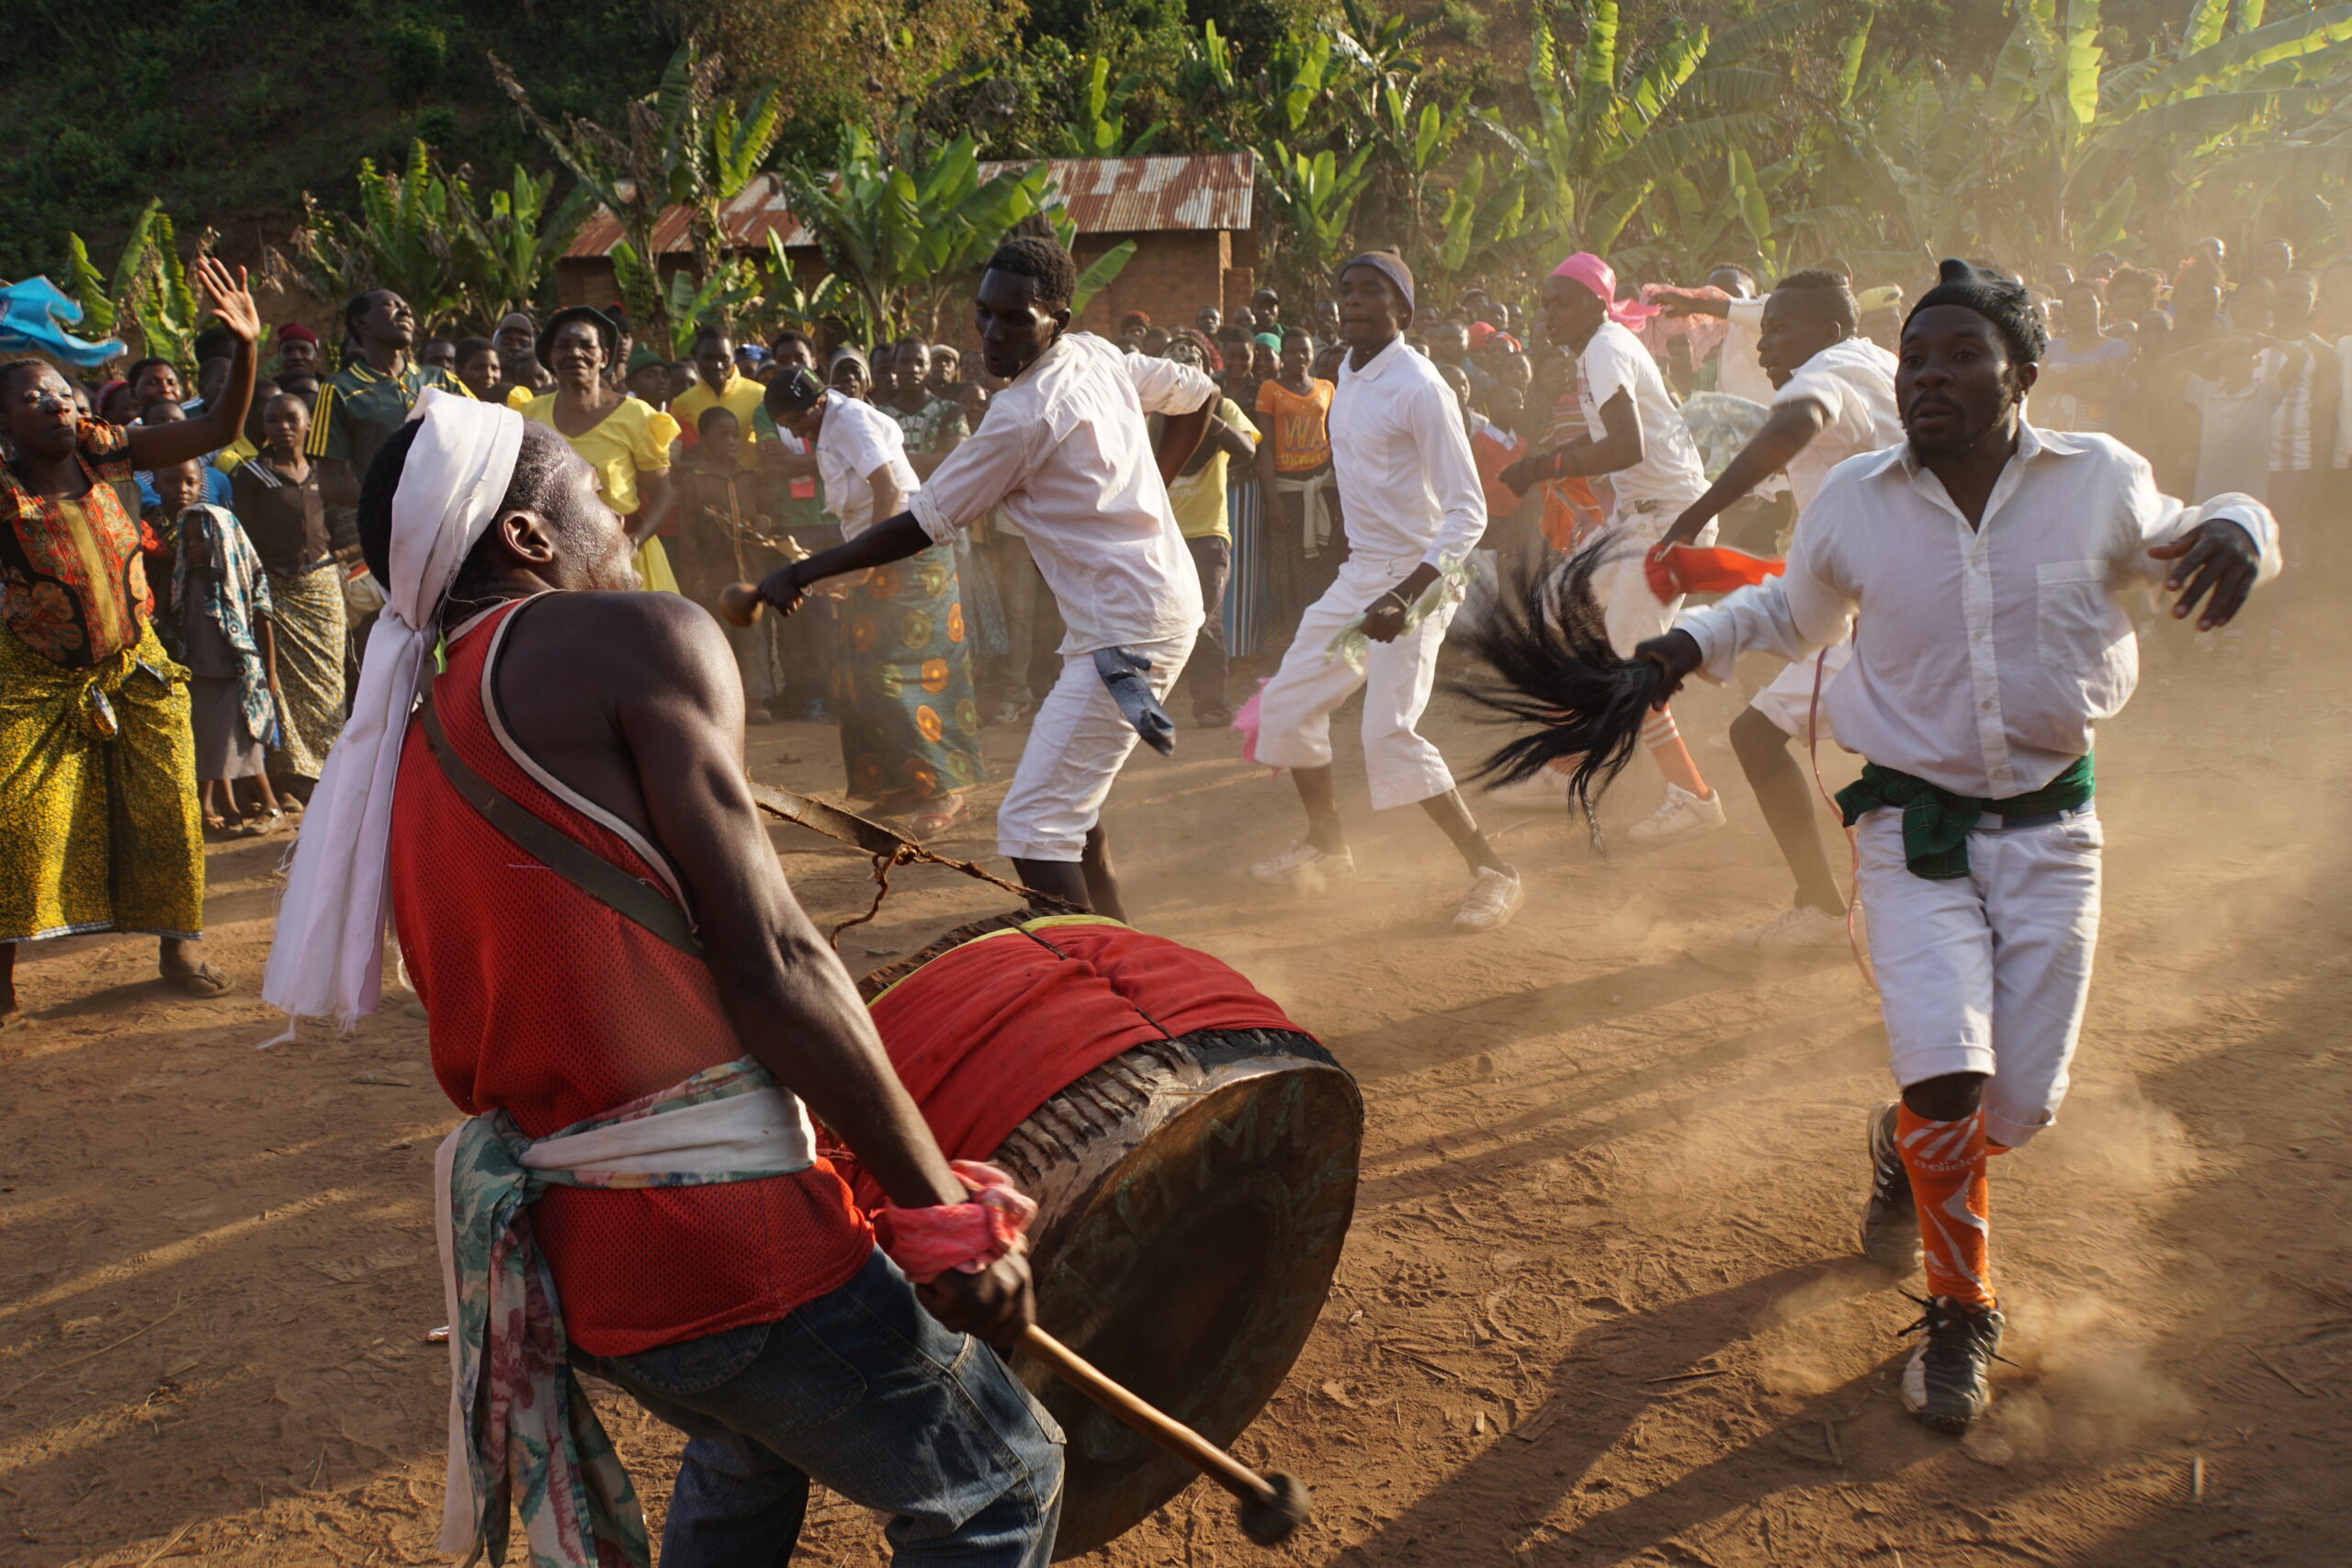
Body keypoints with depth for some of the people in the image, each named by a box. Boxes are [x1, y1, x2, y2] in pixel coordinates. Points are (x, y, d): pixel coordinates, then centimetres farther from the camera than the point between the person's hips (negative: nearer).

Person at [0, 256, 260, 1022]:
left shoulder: (103, 451, -7)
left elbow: (216, 431, -10)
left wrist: (244, 349, -24)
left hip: (134, 668, 3)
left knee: (166, 808, 3)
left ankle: (178, 944, 20)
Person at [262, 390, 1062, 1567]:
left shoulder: (416, 745, 15)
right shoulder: (634, 636, -9)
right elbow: (770, 964, -16)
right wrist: (945, 1211, -9)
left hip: (557, 1248, 9)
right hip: (719, 1235, -9)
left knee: (753, 1447, 35)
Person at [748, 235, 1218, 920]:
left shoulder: (1023, 415, -18)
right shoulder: (1099, 355, 6)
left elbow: (917, 528, -12)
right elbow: (1198, 393, 20)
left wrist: (799, 573, -3)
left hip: (1127, 630, -10)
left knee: (1032, 827, -13)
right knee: (1072, 787, 24)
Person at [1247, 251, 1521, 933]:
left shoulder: (1419, 388, -18)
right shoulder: (1348, 375, 7)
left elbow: (1468, 511, -22)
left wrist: (1406, 595, -32)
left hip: (1414, 577, -9)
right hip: (1359, 571, 9)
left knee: (1389, 734, -19)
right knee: (1286, 704, 13)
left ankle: (1494, 871, -7)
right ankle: (1327, 846, 31)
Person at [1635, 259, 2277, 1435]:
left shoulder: (2098, 480, -4)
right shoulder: (1852, 503, -3)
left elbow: (2172, 548, 13)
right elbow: (1796, 611, 15)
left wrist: (2236, 528, -10)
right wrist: (1695, 640, -2)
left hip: (2049, 829, 1)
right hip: (1914, 827, -1)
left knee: (2024, 1105, 3)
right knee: (1947, 1076, -16)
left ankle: (1908, 1147, 42)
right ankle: (1960, 1314, 11)